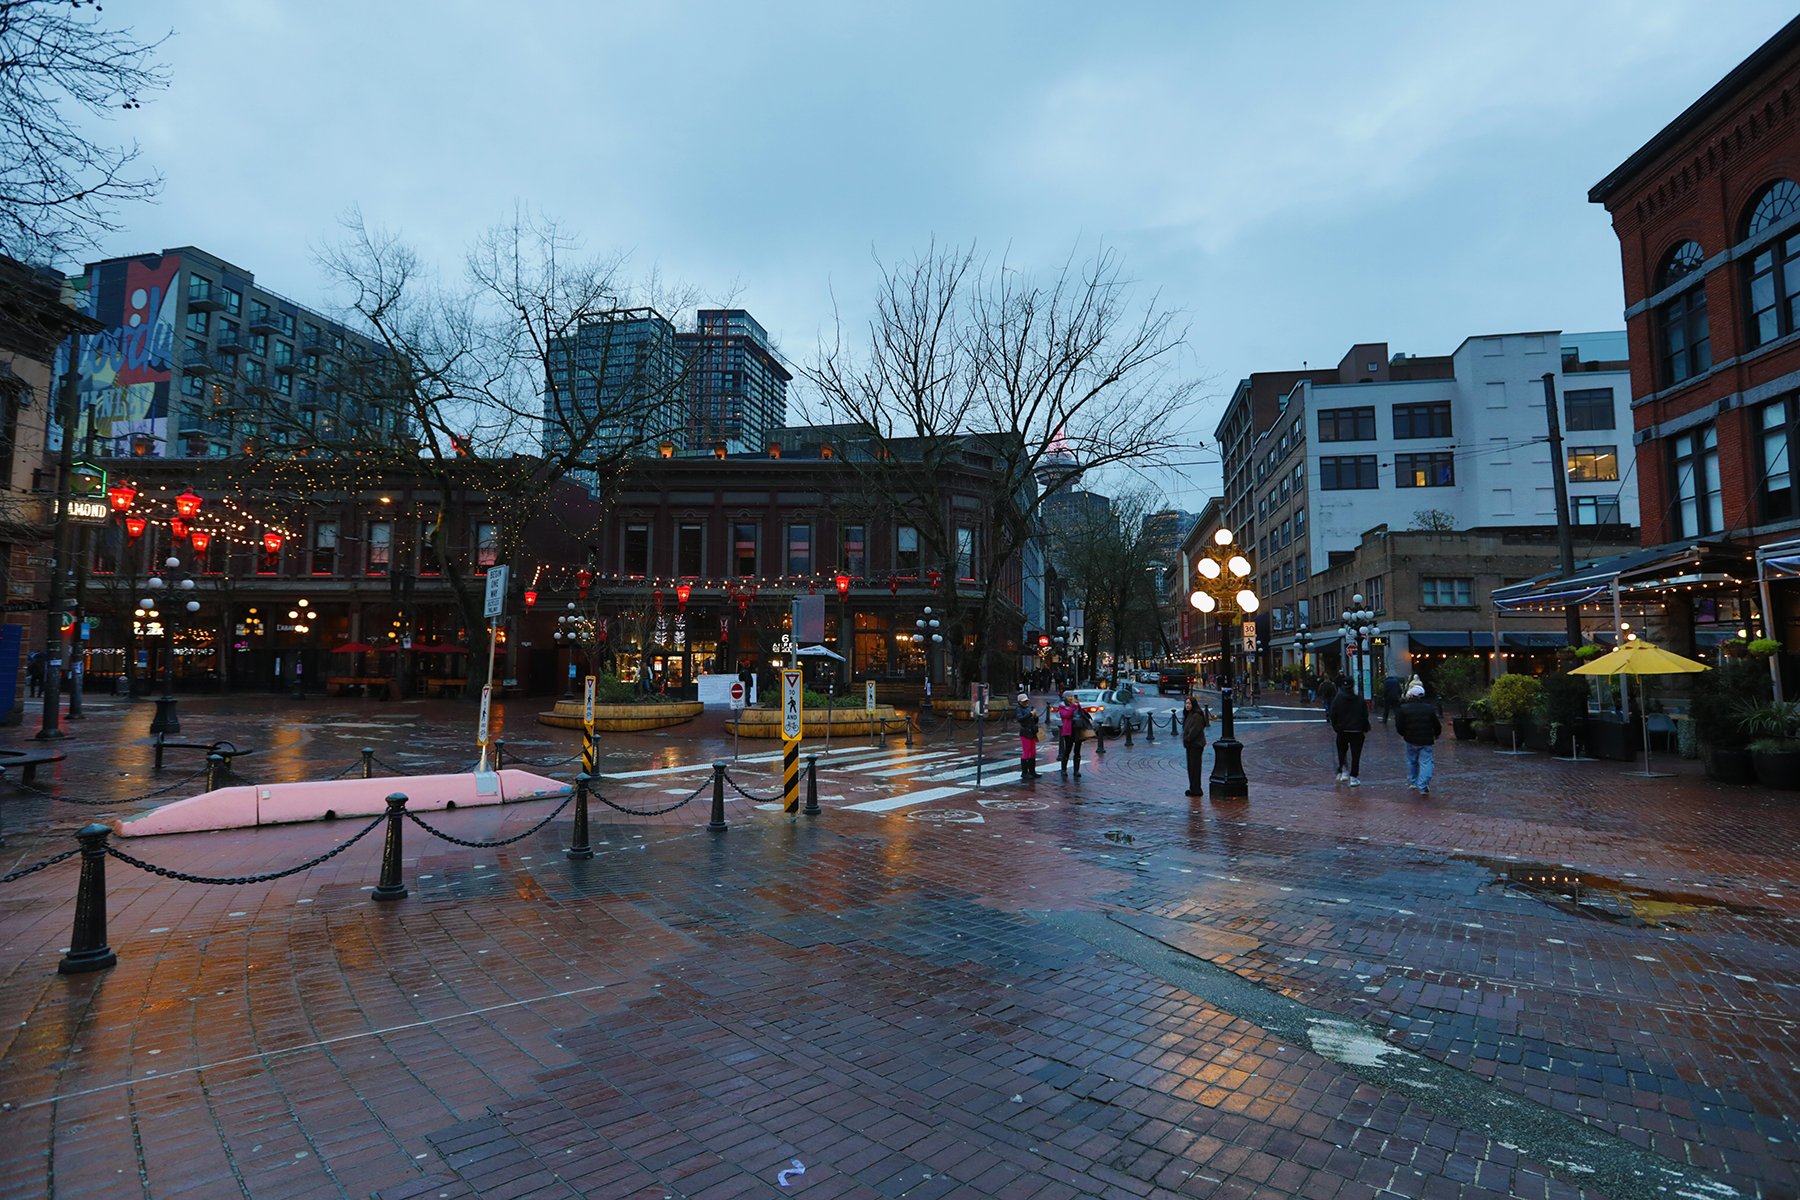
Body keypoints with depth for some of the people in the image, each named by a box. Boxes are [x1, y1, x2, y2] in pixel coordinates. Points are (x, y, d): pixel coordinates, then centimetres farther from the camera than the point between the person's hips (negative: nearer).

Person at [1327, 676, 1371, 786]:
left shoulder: (1337, 699, -6)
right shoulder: (1360, 699, -4)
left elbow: (1333, 715, -6)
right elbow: (1365, 716, 0)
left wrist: (1335, 727, 8)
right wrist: (1365, 729, 11)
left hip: (1342, 731, 0)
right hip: (1357, 731, 0)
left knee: (1342, 752, 18)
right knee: (1356, 754, 5)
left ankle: (1343, 772, 7)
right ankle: (1353, 777, 4)